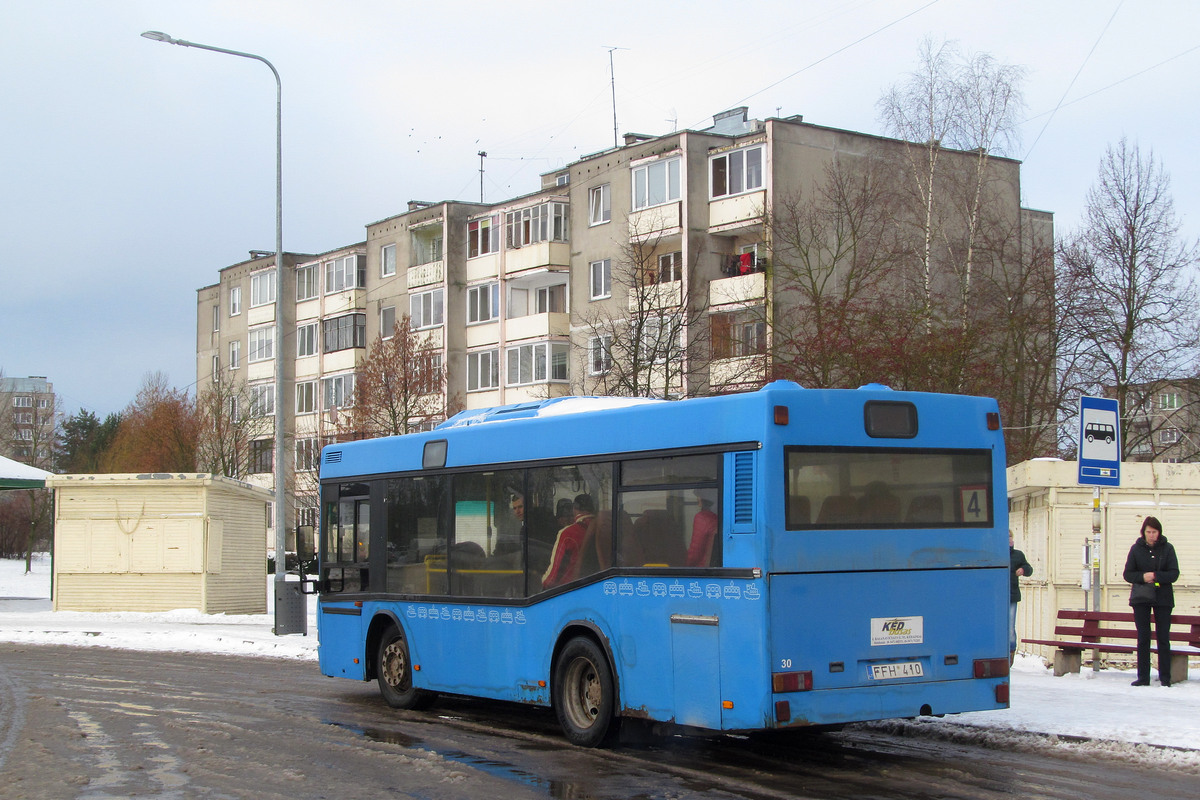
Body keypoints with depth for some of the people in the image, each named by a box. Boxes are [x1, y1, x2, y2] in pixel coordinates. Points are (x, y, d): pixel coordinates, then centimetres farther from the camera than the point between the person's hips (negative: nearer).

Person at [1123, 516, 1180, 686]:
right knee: (1143, 638, 2)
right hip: (1141, 598, 1)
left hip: (1163, 598, -1)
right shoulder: (1136, 548, 3)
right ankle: (1143, 677, 6)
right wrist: (1142, 577, -15)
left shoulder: (1167, 548, 0)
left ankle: (1165, 677, 5)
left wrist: (1156, 576, -19)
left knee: (1163, 638, -1)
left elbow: (1174, 573, -4)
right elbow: (1128, 574, 4)